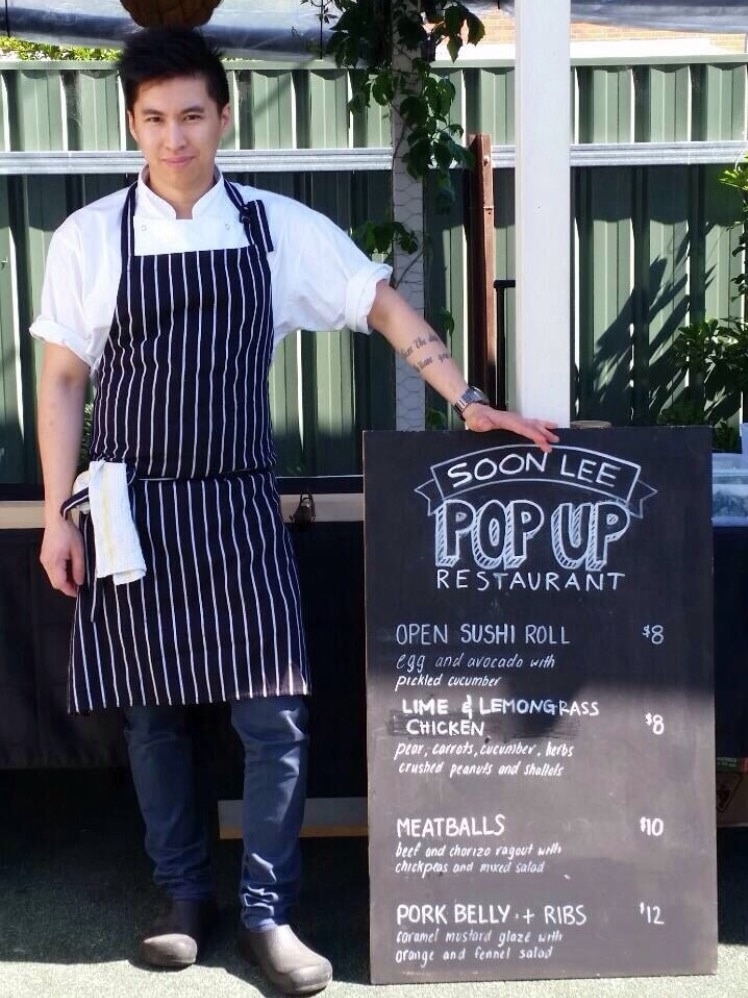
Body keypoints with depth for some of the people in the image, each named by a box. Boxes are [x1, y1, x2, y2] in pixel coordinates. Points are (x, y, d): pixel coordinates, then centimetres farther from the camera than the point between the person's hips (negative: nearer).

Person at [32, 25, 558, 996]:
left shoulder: (281, 228, 1)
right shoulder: (89, 237, 0)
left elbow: (384, 307, 5)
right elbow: (62, 379, 3)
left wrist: (471, 402, -3)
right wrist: (58, 513, -1)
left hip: (238, 506, 0)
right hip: (133, 510, 0)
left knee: (273, 716, -2)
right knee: (153, 714, 9)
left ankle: (266, 910, 15)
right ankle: (186, 898, 26)